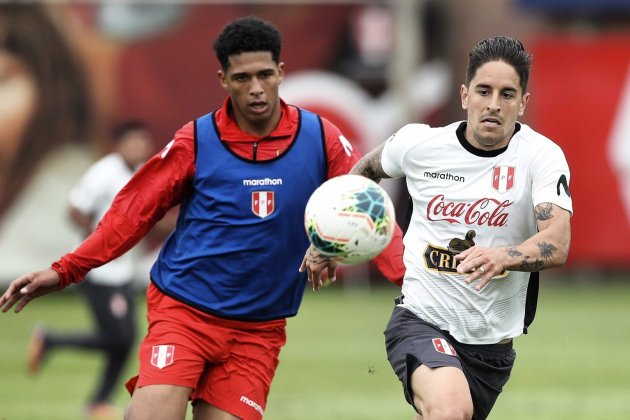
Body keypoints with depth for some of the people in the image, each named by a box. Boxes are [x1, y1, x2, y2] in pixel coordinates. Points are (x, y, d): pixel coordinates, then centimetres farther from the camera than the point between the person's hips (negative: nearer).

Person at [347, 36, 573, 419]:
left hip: (491, 341, 2)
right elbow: (366, 169, 20)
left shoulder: (541, 155, -9)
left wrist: (501, 257, -43)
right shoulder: (418, 143, -4)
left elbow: (558, 244, -24)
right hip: (421, 319, -2)